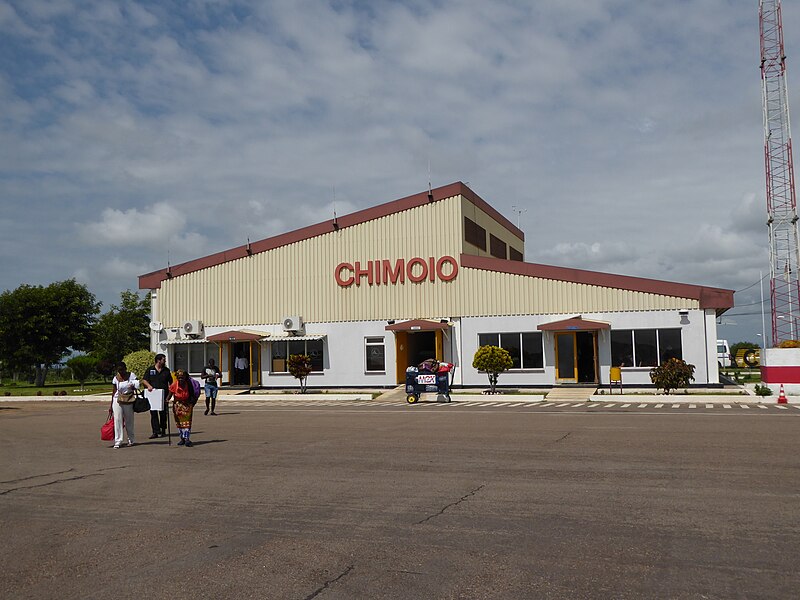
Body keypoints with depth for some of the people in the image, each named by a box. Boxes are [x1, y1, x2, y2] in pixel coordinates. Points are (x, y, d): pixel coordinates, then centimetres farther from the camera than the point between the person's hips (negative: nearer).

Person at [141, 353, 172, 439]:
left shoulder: (166, 371, 11)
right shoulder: (150, 370, 6)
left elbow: (170, 383, 13)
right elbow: (144, 380, 5)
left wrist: (169, 395, 3)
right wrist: (148, 385, -17)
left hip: (163, 396, 1)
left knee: (163, 413, 4)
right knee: (153, 413, -3)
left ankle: (163, 431, 14)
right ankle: (155, 432, -2)